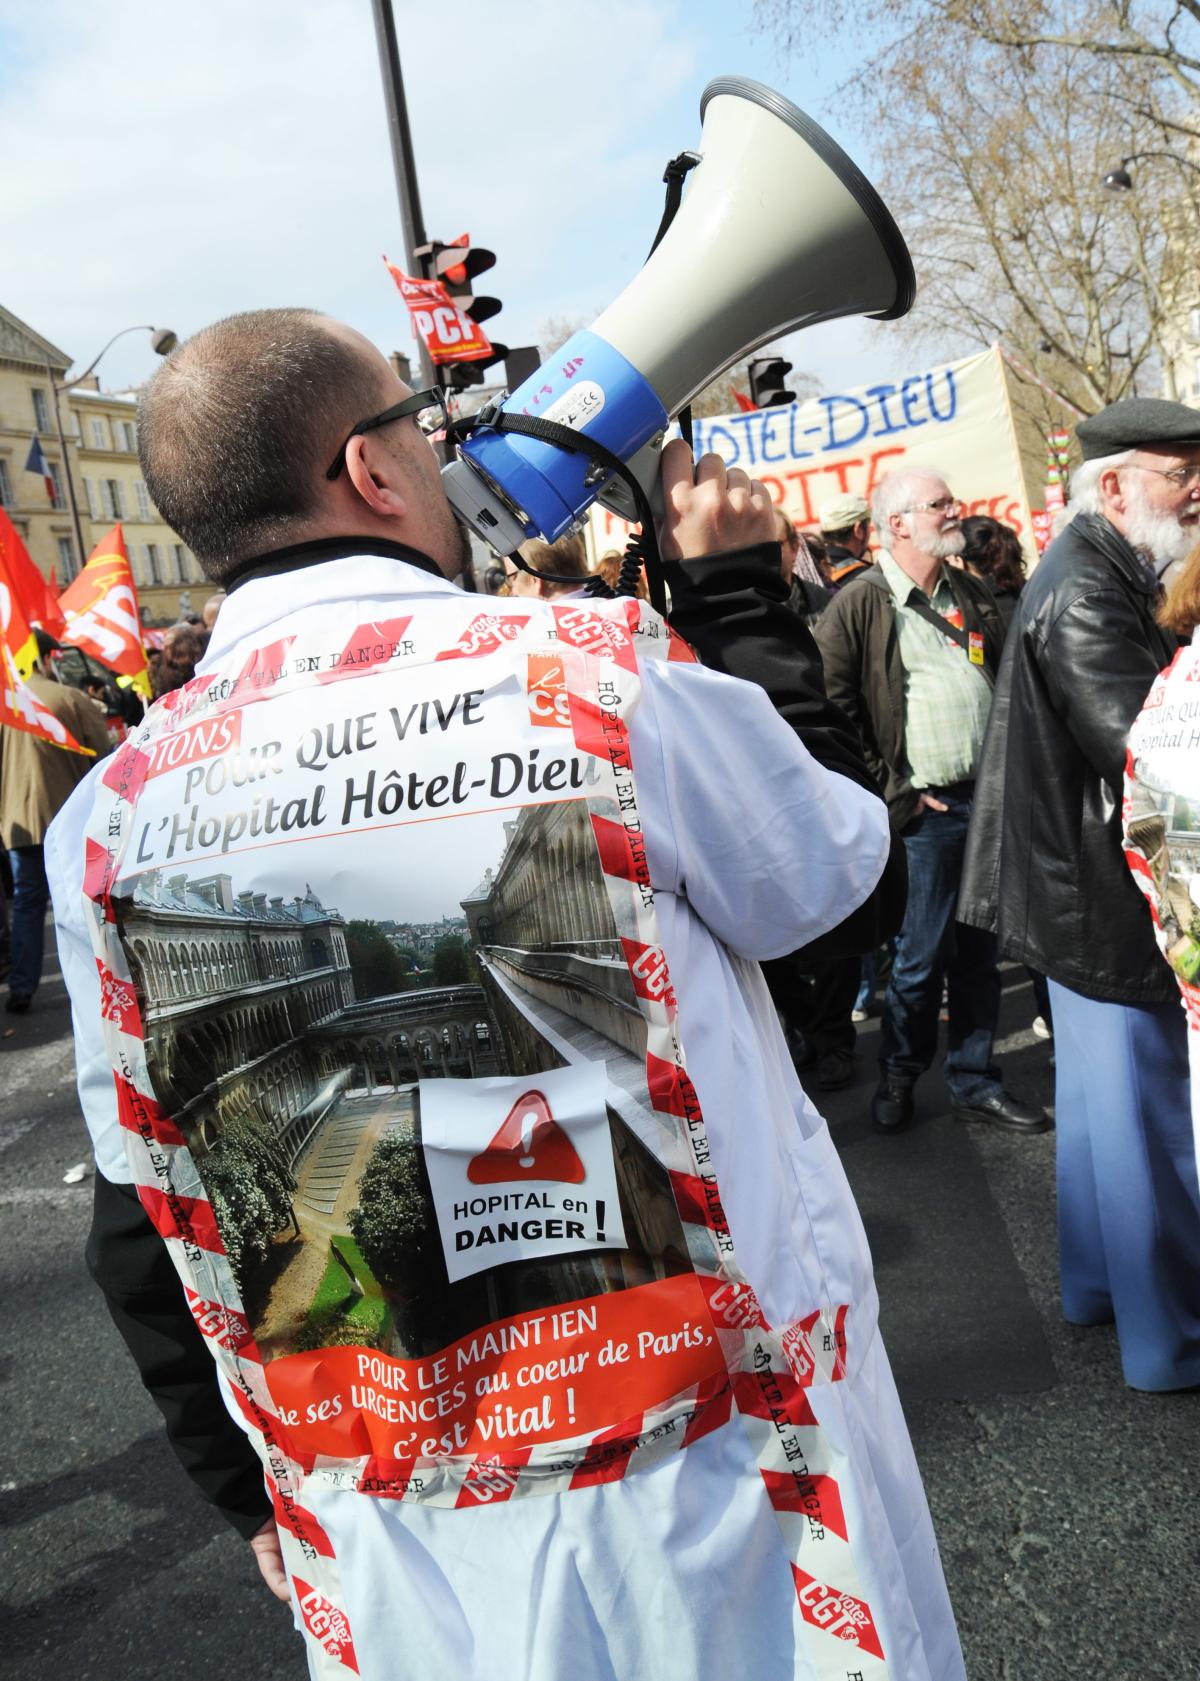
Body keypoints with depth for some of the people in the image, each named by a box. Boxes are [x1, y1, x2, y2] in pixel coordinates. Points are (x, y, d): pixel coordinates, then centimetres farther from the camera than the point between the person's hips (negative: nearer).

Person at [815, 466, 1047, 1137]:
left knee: (979, 953, 12)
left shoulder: (974, 595, 15)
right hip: (927, 809, -6)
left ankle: (976, 1082, 25)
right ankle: (898, 1078, 22)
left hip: (991, 802, 6)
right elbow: (835, 714, -10)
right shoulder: (860, 605, -6)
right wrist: (894, 795, -10)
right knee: (921, 956, 2)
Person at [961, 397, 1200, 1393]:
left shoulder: (1098, 577, 14)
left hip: (1079, 889, 11)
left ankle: (1099, 1283, 37)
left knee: (1101, 1095, 21)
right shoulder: (1086, 599, -20)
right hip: (1104, 899, -11)